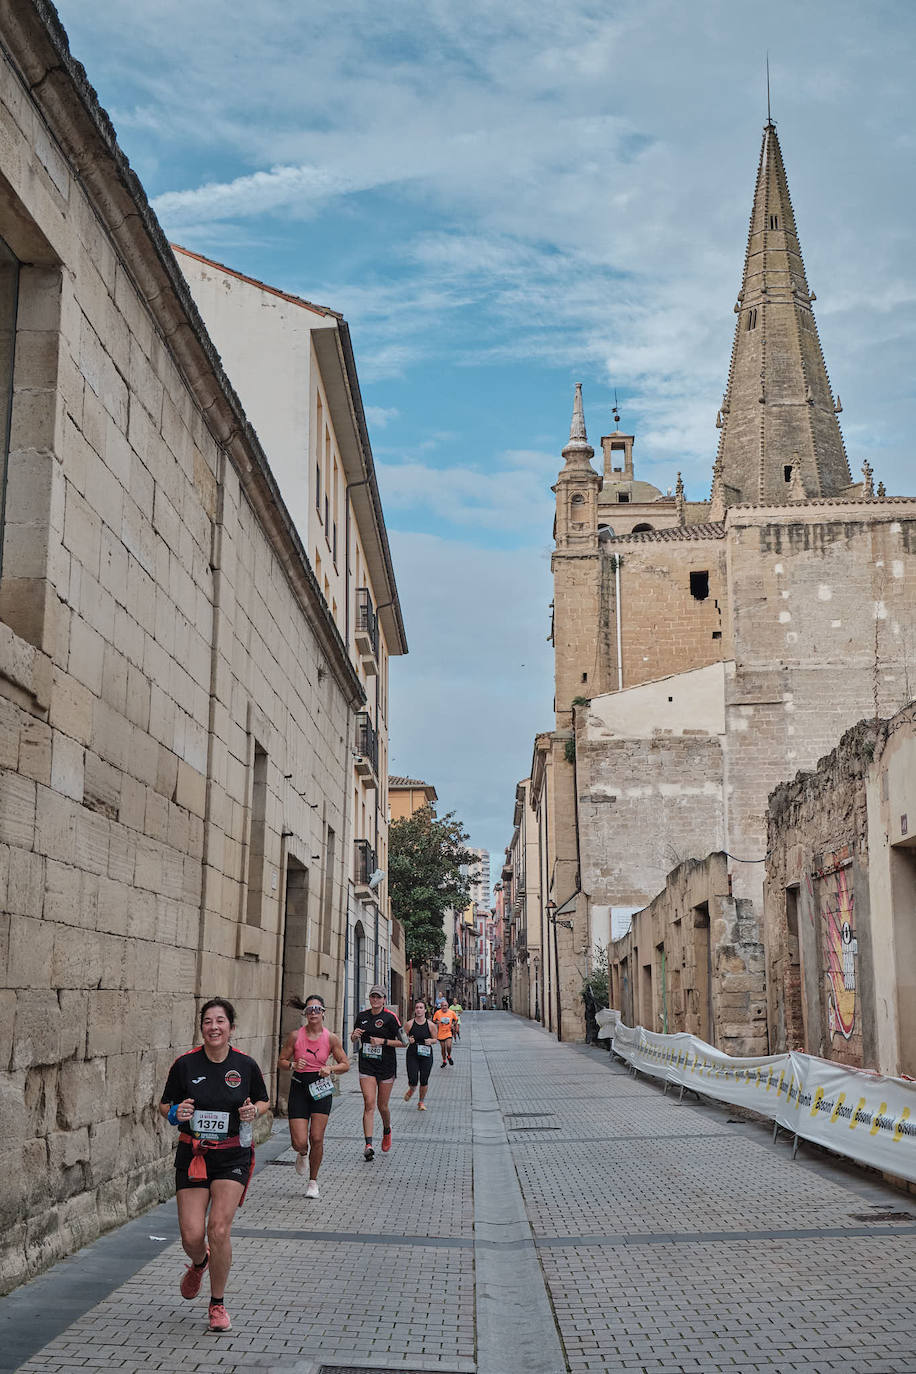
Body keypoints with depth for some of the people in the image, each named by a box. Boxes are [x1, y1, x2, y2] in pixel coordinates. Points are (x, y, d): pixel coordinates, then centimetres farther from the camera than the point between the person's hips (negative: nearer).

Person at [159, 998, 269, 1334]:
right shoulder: (185, 1064, -5)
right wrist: (176, 1113, -16)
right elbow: (165, 1104, 6)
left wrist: (254, 1111, -9)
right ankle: (199, 1263, 37)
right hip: (192, 1155, 1)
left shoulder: (245, 1065, -3)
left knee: (219, 1228, -13)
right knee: (191, 1235, -4)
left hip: (232, 1157, -1)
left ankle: (218, 1305, 9)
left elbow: (264, 1100, 12)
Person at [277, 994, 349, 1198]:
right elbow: (281, 1061, 5)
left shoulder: (331, 1038, -4)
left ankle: (313, 1182, 18)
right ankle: (302, 1154, 33)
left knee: (317, 1139, -3)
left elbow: (345, 1064, 4)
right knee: (299, 1142, -6)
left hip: (321, 1088, 0)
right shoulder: (295, 1036, -6)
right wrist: (293, 1065, -16)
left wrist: (330, 1068, -15)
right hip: (299, 1089, 0)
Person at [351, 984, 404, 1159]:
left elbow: (402, 1042, -6)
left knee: (382, 1106, 7)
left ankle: (387, 1131, 38)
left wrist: (383, 1041, -17)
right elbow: (354, 1040, 18)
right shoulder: (362, 1016, 6)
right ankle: (369, 1145, -14)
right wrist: (354, 1036, -5)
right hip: (366, 1066, 2)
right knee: (369, 1104, -11)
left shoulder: (390, 1017, -7)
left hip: (386, 1066, -2)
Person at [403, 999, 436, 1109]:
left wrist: (430, 1041, -14)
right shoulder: (410, 1024, -5)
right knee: (413, 1080, -7)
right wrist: (408, 1040, -17)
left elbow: (435, 1039, 7)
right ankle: (411, 1090, 30)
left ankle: (421, 1102, 26)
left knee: (424, 1081, 4)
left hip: (426, 1055, 1)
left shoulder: (430, 1025, -3)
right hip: (412, 1055, -1)